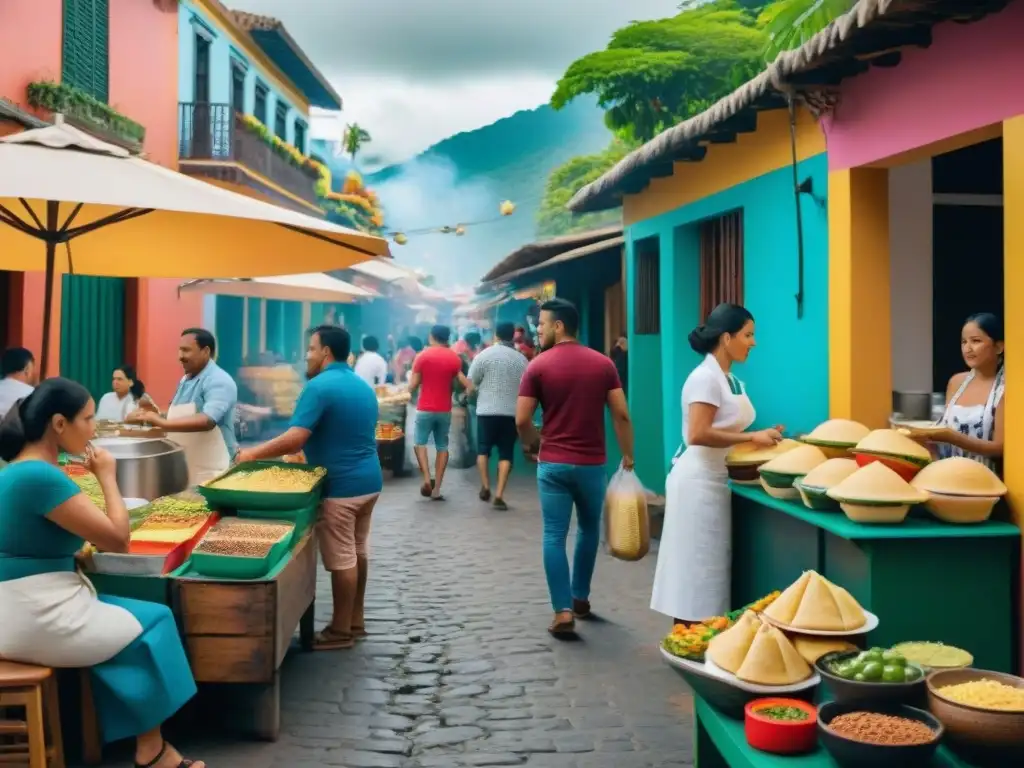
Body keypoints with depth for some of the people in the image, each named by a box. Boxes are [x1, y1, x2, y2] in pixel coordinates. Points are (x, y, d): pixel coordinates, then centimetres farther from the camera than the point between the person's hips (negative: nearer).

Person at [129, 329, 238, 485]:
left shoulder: (218, 381, -14)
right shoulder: (185, 380, 14)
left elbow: (207, 421, -28)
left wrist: (162, 423, -30)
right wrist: (155, 415, 4)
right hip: (183, 470, 8)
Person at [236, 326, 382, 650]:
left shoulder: (319, 387, -15)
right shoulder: (364, 386, 12)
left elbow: (294, 439, -22)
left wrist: (253, 453, -11)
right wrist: (312, 450, 27)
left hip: (341, 487, -9)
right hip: (368, 480, 9)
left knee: (341, 559, 0)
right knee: (358, 552, 16)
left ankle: (341, 631, 9)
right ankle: (356, 621, 26)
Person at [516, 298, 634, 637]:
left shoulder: (538, 366, -6)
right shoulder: (603, 363, 1)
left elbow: (522, 420, -7)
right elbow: (621, 414, -2)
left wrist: (533, 444, 12)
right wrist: (628, 456, 7)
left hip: (553, 463, -2)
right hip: (592, 463, 3)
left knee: (554, 536, 2)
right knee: (589, 529, 22)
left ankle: (563, 612, -4)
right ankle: (581, 597, 31)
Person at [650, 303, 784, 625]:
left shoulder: (730, 379, 13)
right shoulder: (706, 377, -16)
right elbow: (698, 435, -25)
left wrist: (759, 438, 3)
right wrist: (751, 437, -22)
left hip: (715, 481, 9)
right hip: (699, 482, -9)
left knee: (711, 566, 12)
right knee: (697, 568, -3)